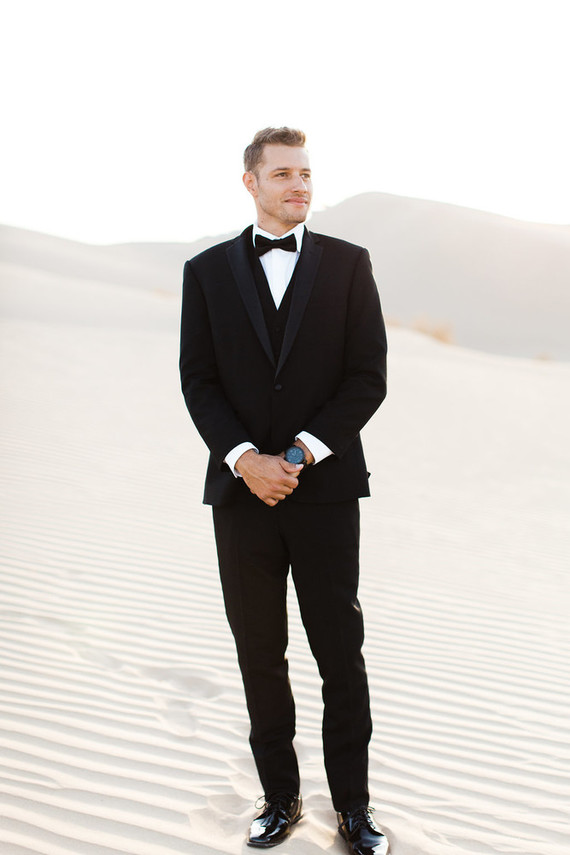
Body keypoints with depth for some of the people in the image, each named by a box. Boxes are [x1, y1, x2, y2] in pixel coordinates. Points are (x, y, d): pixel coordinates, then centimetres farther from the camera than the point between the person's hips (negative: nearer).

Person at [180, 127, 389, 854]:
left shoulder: (348, 264, 3)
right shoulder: (207, 271, 6)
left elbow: (368, 379, -3)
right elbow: (198, 382, 2)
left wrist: (299, 454, -12)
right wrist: (246, 460, -12)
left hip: (326, 489, -1)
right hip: (242, 492, 1)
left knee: (341, 653, 4)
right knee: (259, 654, 8)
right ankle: (280, 797, 23)